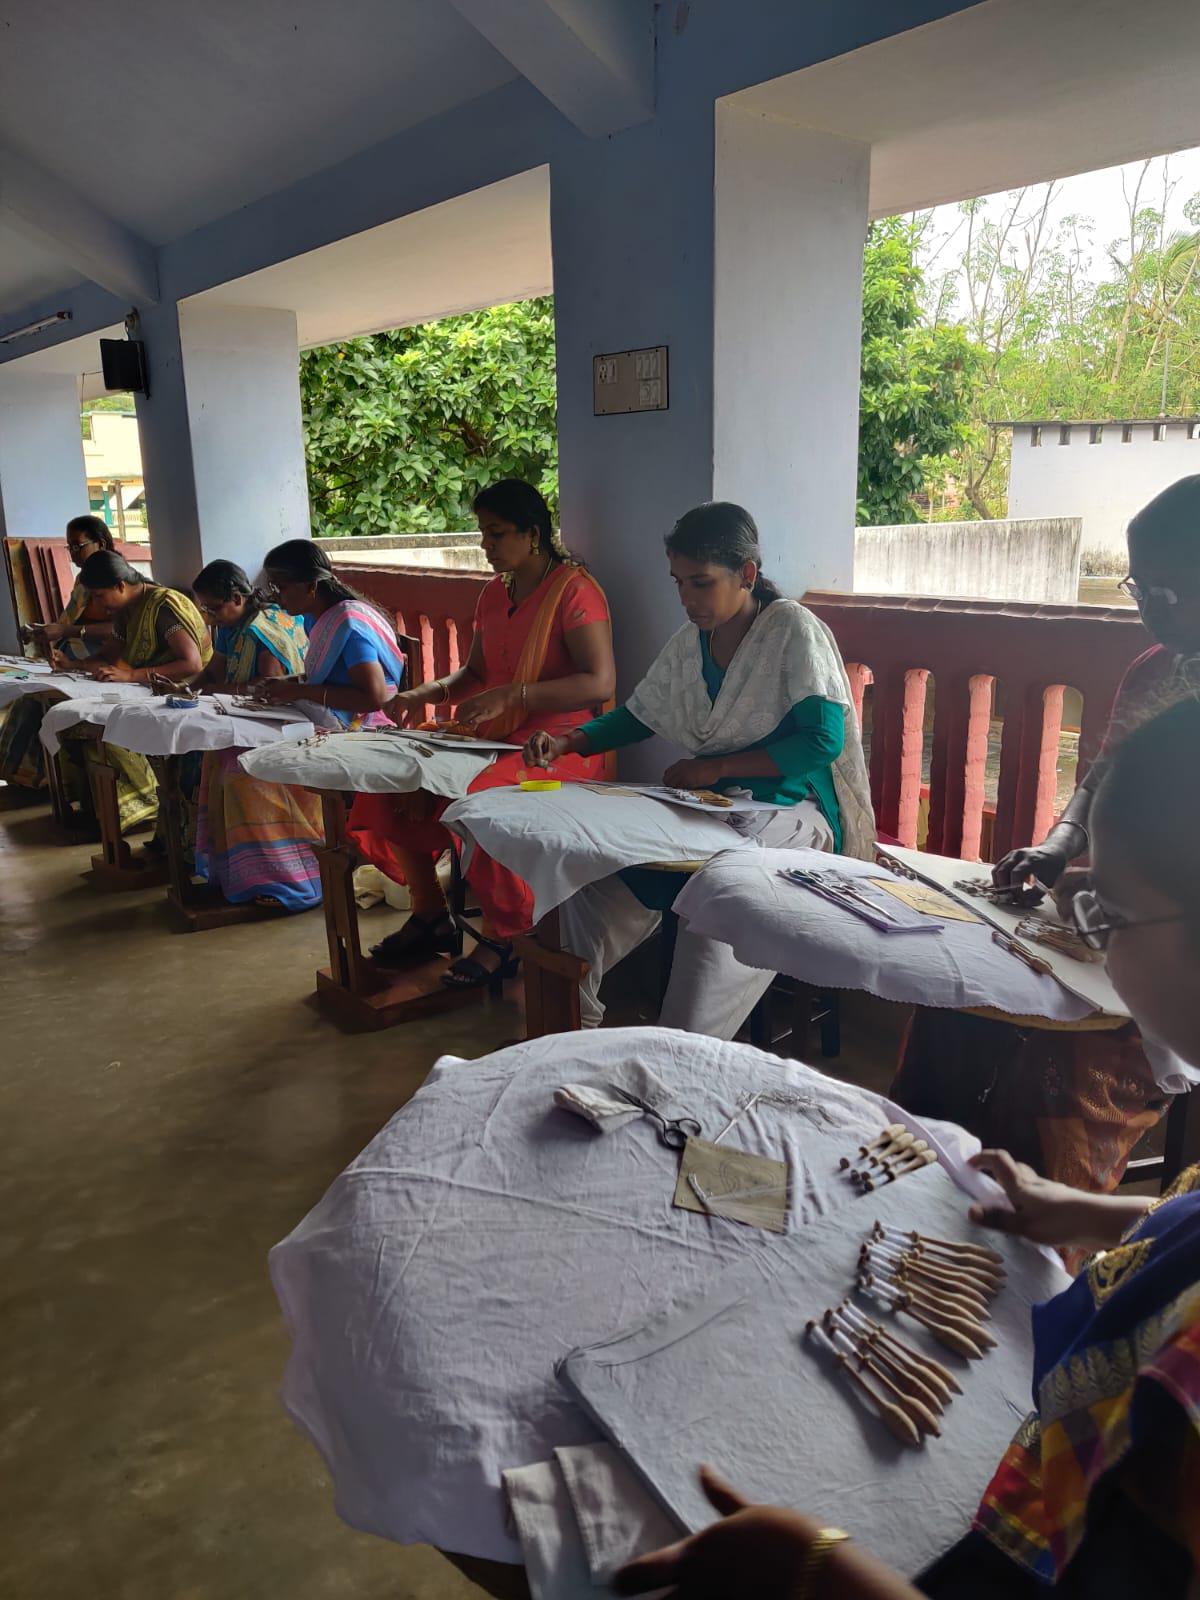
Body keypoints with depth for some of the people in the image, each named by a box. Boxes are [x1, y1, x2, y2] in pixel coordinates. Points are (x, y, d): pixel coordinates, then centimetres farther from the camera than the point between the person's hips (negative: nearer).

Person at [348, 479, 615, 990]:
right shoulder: (495, 592, 15)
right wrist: (428, 693, 4)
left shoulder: (574, 590, -10)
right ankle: (430, 915, 7)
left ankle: (503, 939, -15)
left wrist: (511, 695, -26)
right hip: (494, 737, 8)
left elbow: (600, 683, -20)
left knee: (476, 797, -35)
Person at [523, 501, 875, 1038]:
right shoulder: (690, 641, 10)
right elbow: (639, 714, 17)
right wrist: (569, 743, -1)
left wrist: (716, 768, -17)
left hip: (792, 807, -6)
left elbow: (824, 740, -16)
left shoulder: (792, 630, -9)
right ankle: (574, 1021, -1)